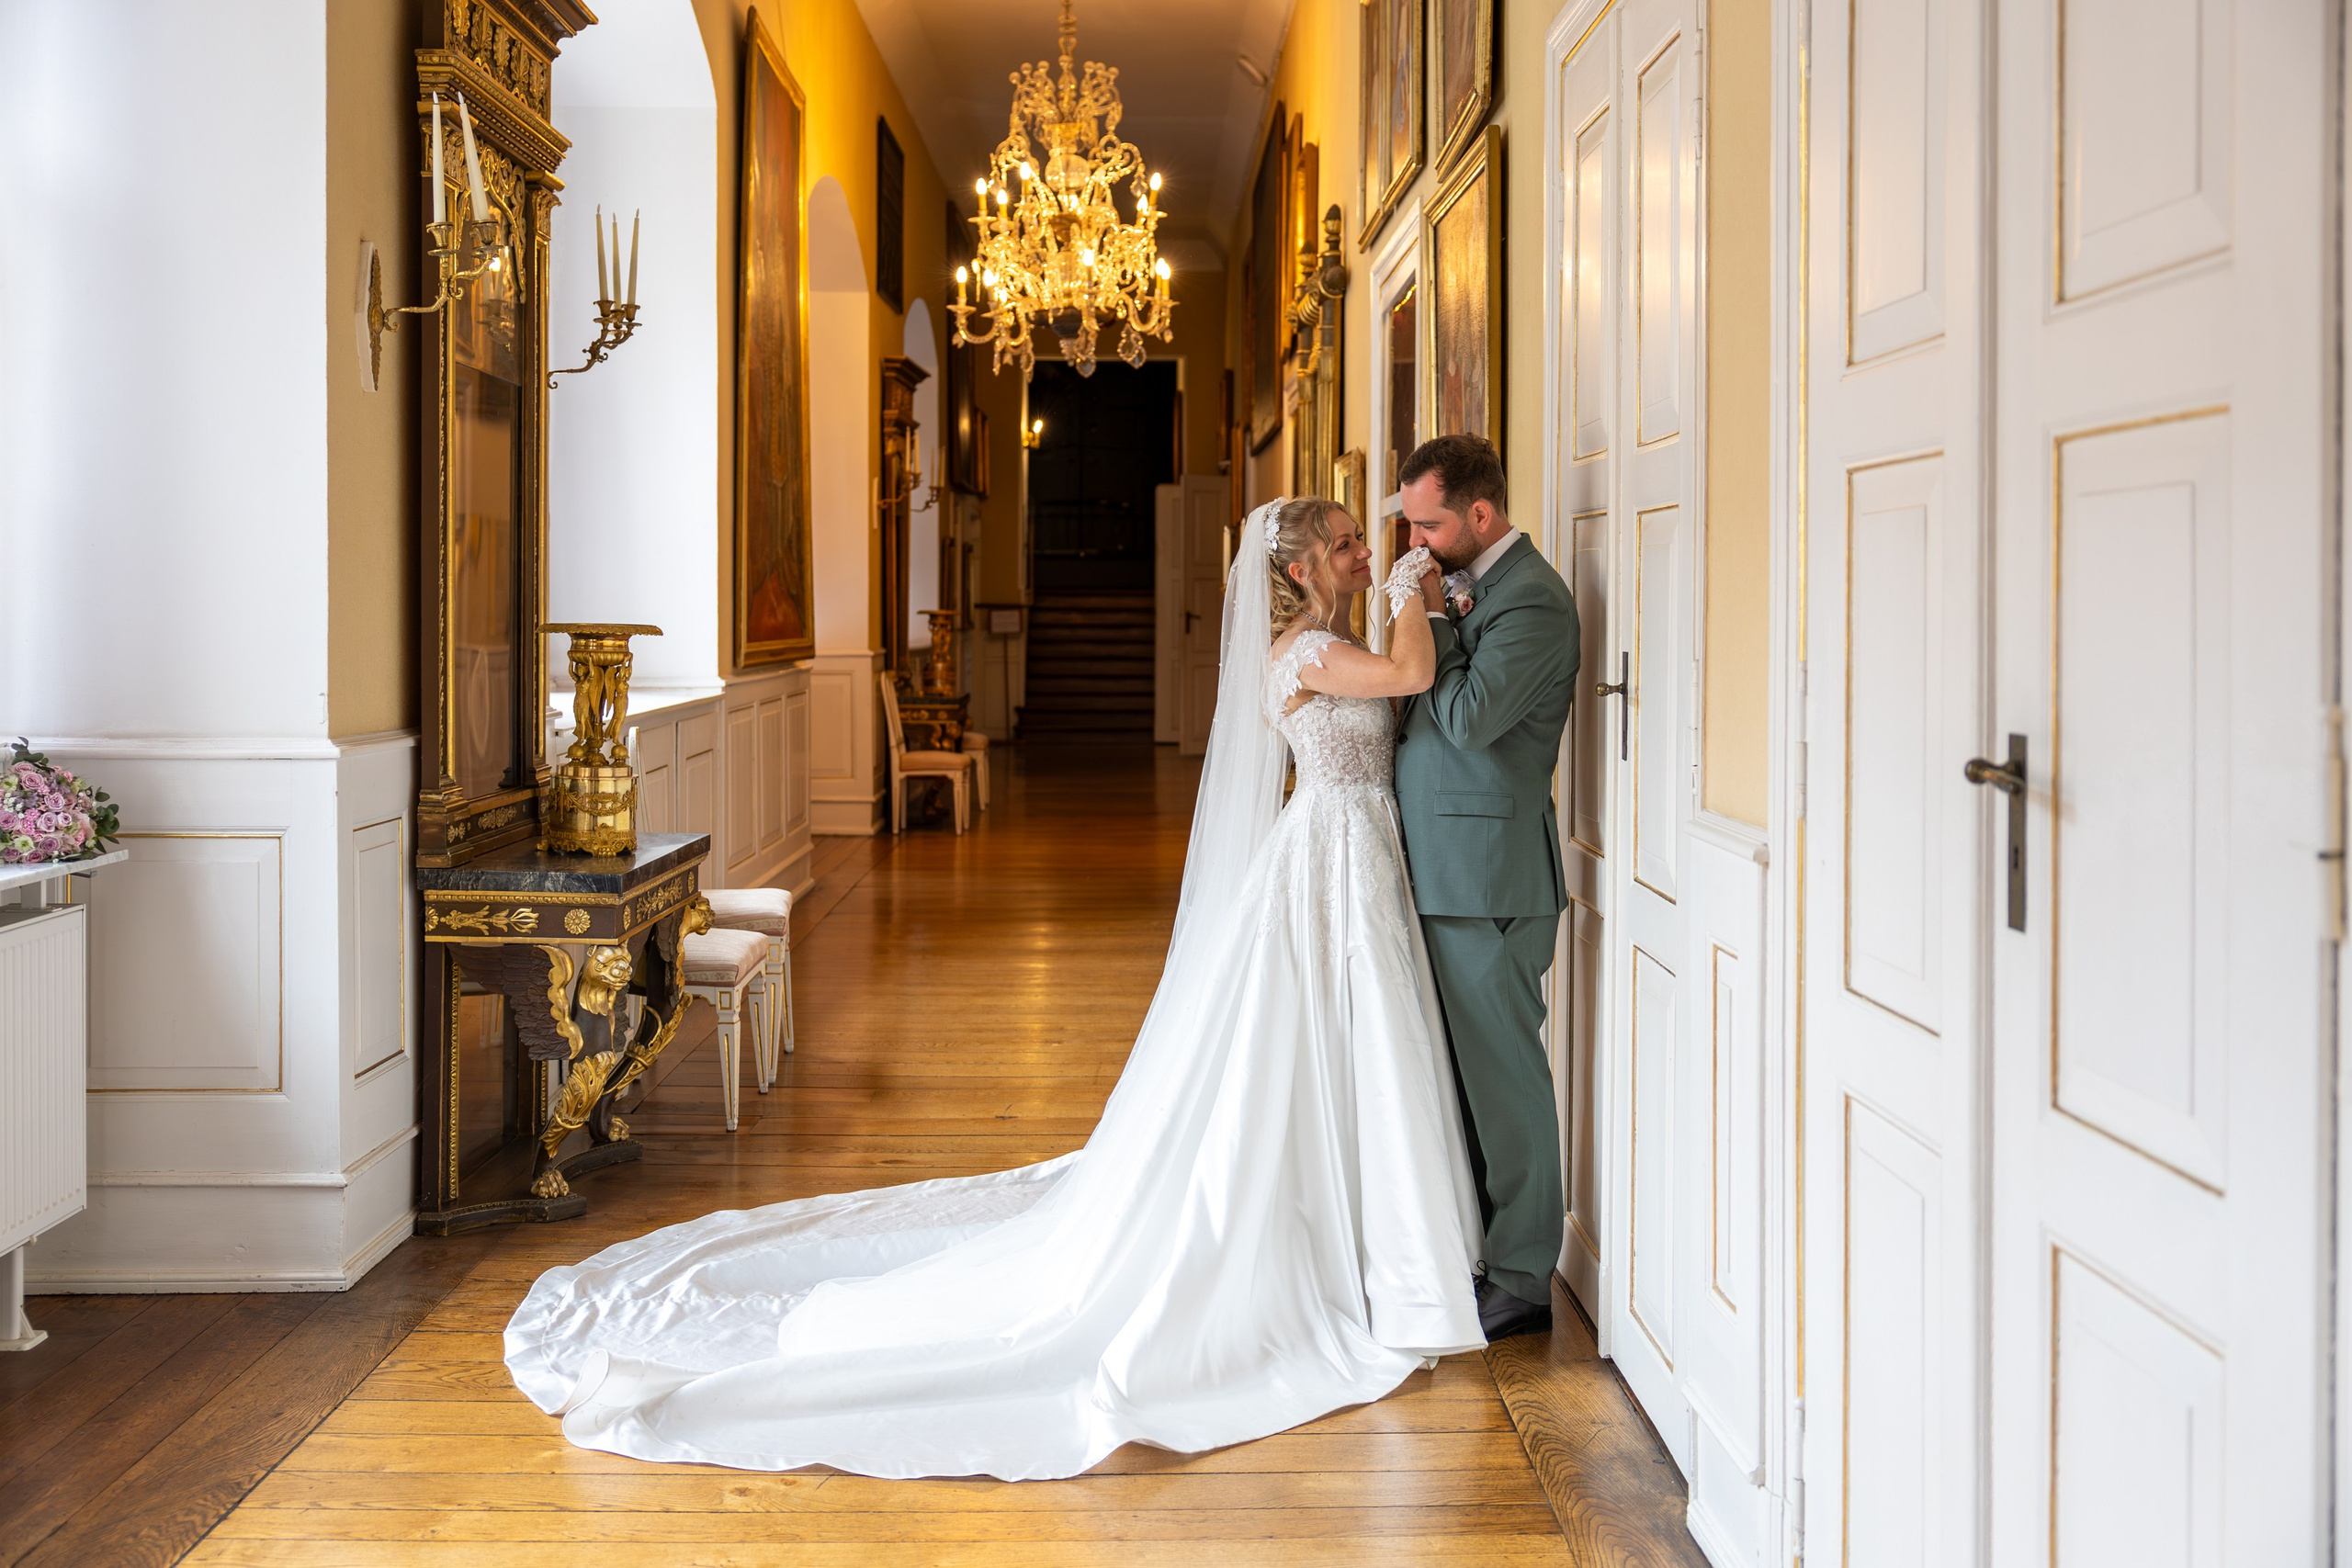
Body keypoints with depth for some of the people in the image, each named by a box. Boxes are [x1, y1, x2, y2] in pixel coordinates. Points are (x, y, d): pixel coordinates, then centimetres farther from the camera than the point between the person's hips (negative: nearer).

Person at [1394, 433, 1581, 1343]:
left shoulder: (1530, 600, -15)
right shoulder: (1466, 587, 16)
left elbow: (1469, 717, -22)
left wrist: (1435, 626, -12)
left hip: (1489, 878, -10)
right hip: (1446, 869, 10)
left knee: (1503, 1074, -2)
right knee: (1463, 1070, 16)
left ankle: (1521, 1282, 8)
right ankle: (1471, 1249, 27)